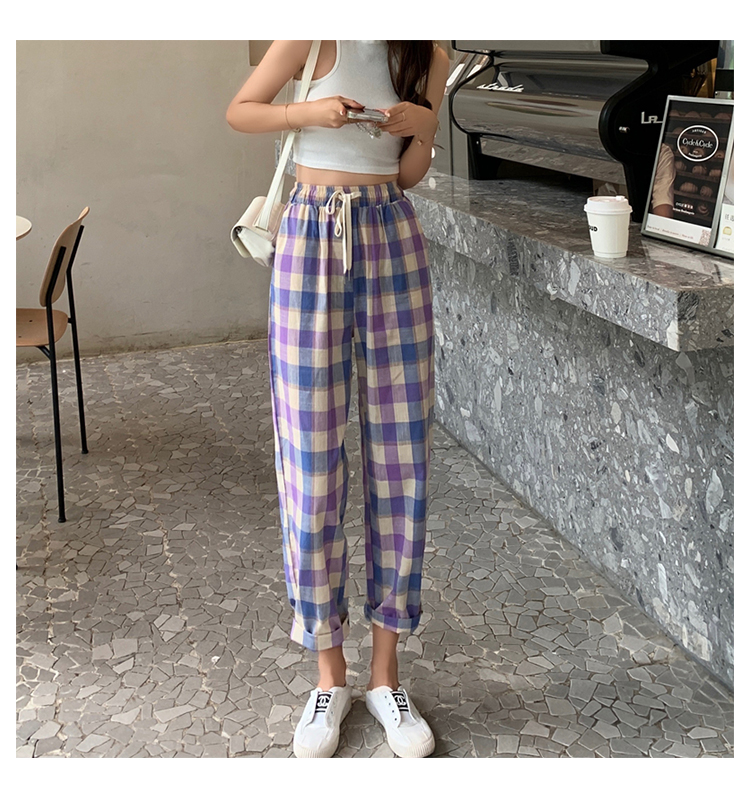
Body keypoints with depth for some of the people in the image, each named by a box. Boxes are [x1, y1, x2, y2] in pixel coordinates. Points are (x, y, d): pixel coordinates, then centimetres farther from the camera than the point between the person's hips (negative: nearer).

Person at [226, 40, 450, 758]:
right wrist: (307, 111, -11)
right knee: (312, 463, 0)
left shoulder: (429, 58, 9)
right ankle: (330, 674, 17)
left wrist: (424, 129, -7)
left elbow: (410, 176, 14)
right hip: (313, 235, -3)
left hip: (393, 235, 4)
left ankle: (385, 672, 17)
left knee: (401, 459, 2)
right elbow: (239, 111, 6)